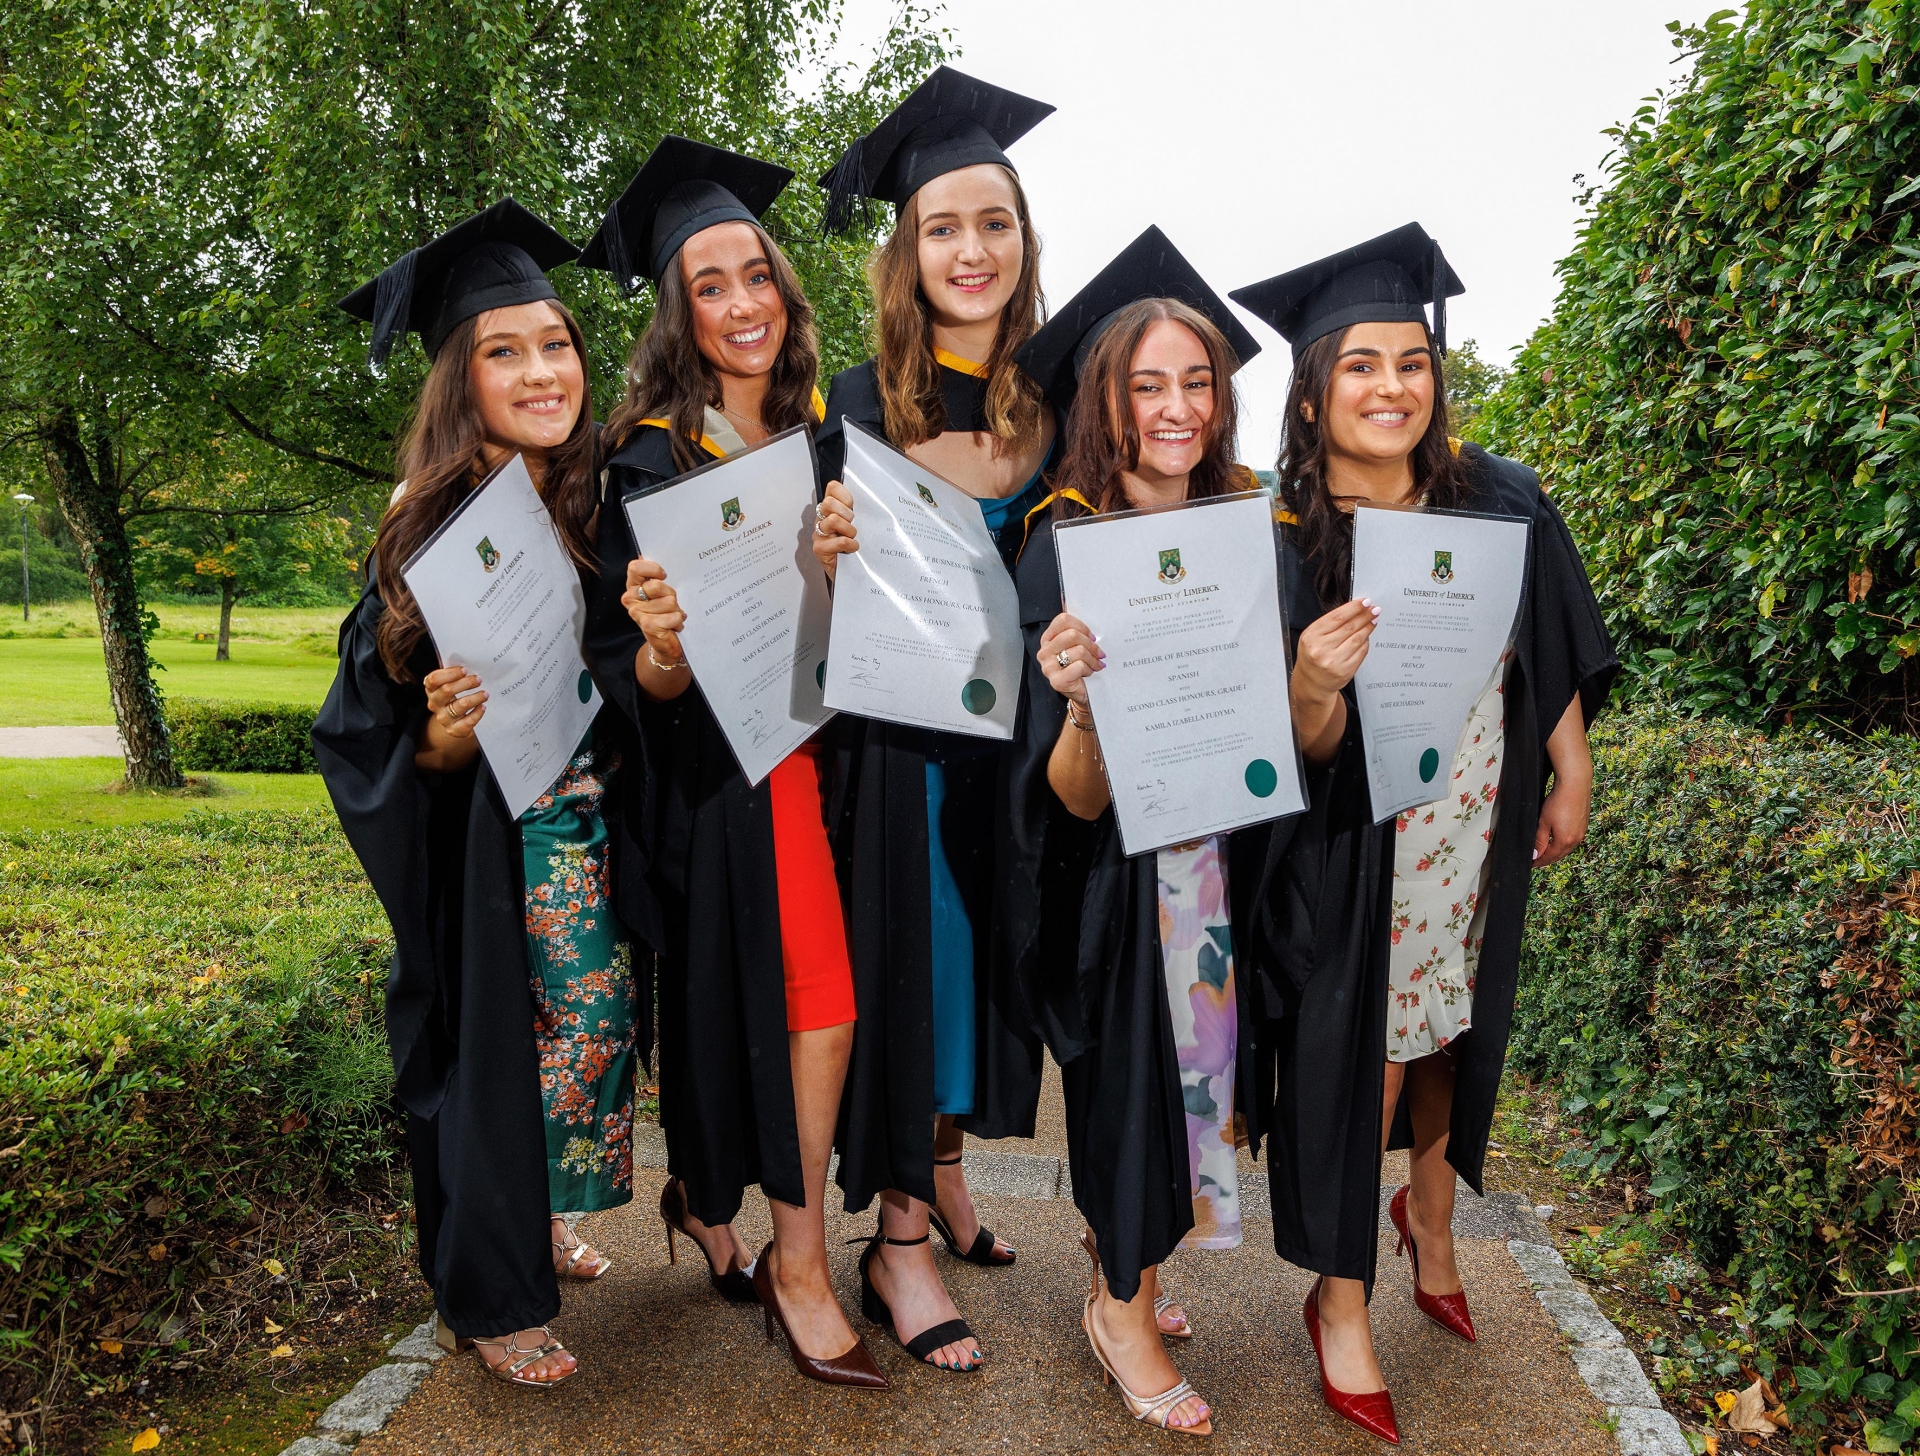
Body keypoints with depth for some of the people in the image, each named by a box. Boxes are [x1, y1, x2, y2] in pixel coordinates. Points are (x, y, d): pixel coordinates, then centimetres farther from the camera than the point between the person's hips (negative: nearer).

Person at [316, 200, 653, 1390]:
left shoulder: (605, 511, -1)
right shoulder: (433, 533, -12)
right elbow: (364, 732, -8)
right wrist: (442, 737, -28)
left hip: (594, 850, 5)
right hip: (485, 857, -4)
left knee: (588, 1037, 15)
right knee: (494, 1048, 6)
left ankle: (540, 1224, 41)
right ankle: (489, 1295, 27)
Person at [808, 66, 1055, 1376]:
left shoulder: (1056, 394, 3)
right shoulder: (865, 405, -7)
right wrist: (829, 556, -26)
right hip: (900, 725, -4)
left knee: (987, 947, 14)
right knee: (913, 949, 1)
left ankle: (944, 1167, 35)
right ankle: (901, 1234, 15)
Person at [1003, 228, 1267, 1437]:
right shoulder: (1069, 547, -15)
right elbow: (1077, 798, -21)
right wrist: (1080, 703, -38)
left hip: (1228, 850, 6)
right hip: (1126, 872, -5)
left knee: (1190, 1058, 15)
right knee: (1137, 1065, 2)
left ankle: (1128, 1269, 38)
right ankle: (1124, 1311, 25)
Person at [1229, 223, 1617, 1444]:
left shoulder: (1502, 502, -7)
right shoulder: (1285, 540, -16)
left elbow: (1558, 659, 7)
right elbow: (1305, 751, -16)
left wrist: (1572, 780, 9)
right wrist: (1312, 686, -37)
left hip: (1482, 830, 4)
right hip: (1359, 845, -3)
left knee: (1450, 1028, 18)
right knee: (1365, 1054, 1)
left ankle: (1430, 1216, 46)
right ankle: (1342, 1303, 20)